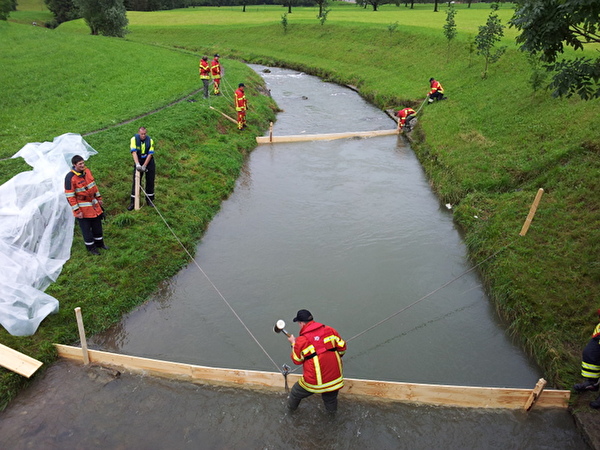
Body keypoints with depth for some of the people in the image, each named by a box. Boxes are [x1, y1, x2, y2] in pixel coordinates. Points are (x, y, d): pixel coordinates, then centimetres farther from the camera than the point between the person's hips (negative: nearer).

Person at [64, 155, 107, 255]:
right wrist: (77, 211, -18)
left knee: (97, 224, 18)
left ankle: (99, 243, 35)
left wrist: (98, 198, 17)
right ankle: (90, 247, 23)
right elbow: (70, 196, -18)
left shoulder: (87, 171, -1)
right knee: (86, 227, 7)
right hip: (83, 208, -7)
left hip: (93, 204, 7)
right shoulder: (70, 178, -21)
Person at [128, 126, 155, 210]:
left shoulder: (150, 140, -12)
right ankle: (133, 202, 6)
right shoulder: (134, 139, -14)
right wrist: (137, 164, -37)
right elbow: (134, 152, -24)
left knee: (150, 181, 5)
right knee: (136, 182, -1)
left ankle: (149, 200, 20)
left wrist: (144, 166, -22)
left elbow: (150, 154, -14)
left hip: (149, 162, 1)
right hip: (138, 162, -1)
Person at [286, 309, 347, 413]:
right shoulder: (330, 330, -5)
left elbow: (297, 361, 1)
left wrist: (293, 344, 14)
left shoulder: (301, 340, -14)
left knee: (296, 393, 28)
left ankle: (292, 406, 52)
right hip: (335, 379, 2)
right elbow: (342, 348, 2)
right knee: (330, 398, 31)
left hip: (314, 382, -2)